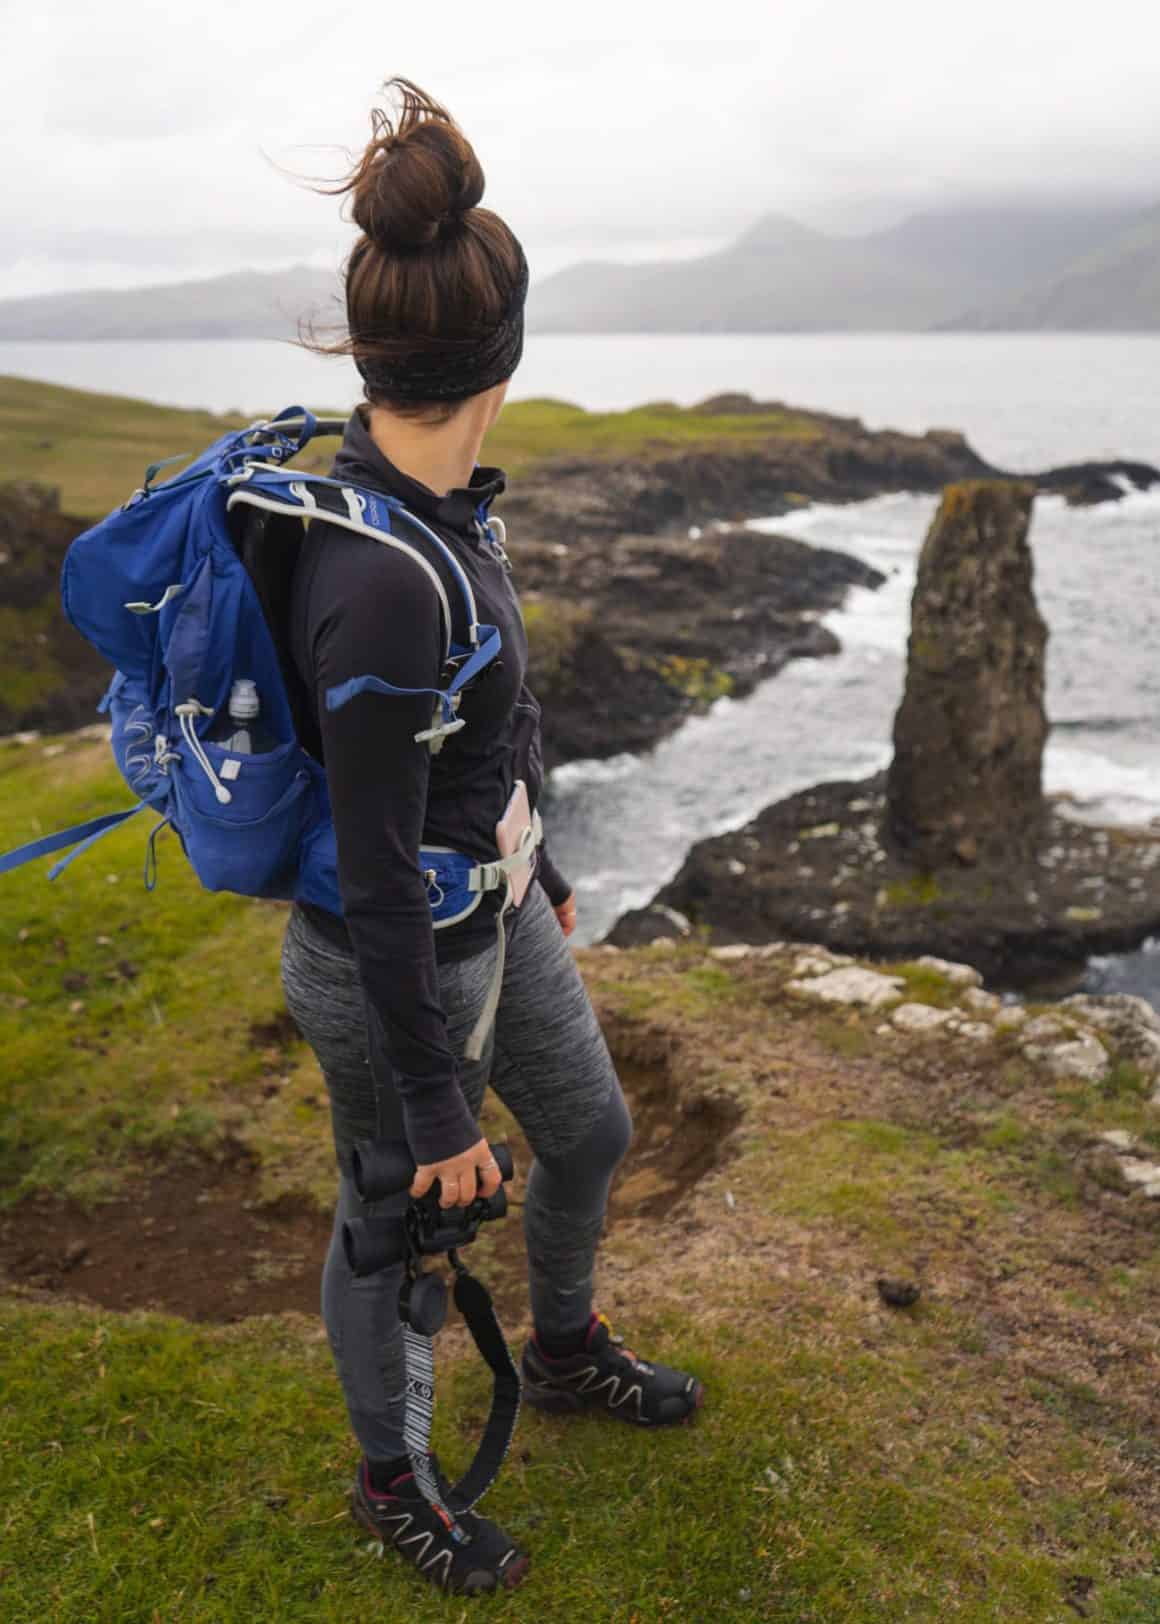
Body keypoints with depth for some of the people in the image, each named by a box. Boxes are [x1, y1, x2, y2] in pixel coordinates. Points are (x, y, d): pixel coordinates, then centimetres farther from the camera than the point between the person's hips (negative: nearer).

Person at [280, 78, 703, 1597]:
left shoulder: (448, 497, -4)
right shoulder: (377, 578, -33)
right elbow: (375, 875, -27)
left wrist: (542, 869, 21)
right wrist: (434, 1106, -17)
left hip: (494, 910, 9)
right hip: (396, 963, -8)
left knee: (592, 1132, 26)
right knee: (395, 1225, 16)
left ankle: (566, 1352, 56)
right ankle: (390, 1486, 46)